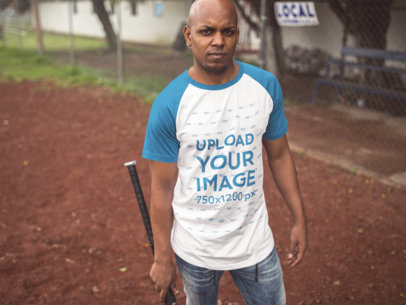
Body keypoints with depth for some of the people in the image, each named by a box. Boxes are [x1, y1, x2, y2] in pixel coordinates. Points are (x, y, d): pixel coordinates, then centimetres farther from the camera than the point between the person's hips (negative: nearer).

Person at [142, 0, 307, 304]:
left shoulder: (266, 86, -6)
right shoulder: (168, 104, -16)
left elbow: (279, 155, 4)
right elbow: (163, 187, -10)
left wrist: (299, 218, 5)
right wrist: (163, 257, -6)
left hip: (256, 241, 2)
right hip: (194, 249, -2)